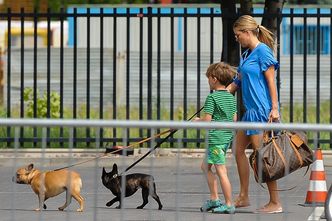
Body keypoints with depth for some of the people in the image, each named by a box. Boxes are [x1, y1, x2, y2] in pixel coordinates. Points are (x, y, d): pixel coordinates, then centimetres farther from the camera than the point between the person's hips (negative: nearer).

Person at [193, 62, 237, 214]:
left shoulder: (212, 97, -13)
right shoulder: (231, 97, 11)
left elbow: (207, 120, -17)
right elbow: (234, 119, 14)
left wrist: (197, 120, 3)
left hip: (216, 137, -9)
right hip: (227, 136, 9)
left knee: (221, 171, -5)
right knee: (205, 166, 19)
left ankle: (229, 204, -4)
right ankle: (214, 199, 19)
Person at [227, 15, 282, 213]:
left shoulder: (262, 51, -11)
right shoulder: (246, 55, 17)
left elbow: (271, 81, -16)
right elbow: (238, 82, 24)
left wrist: (274, 108, -20)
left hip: (262, 110, -10)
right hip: (251, 110, 10)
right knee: (239, 150, 15)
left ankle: (275, 202, -4)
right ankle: (244, 197, 23)